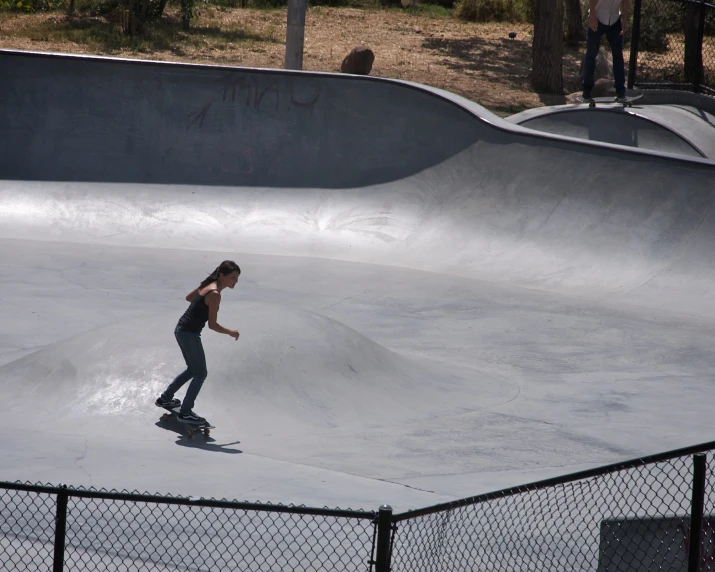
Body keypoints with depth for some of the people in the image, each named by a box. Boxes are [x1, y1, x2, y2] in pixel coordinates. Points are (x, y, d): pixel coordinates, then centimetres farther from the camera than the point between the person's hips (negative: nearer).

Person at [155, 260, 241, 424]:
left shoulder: (208, 284, 5)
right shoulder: (215, 294, -21)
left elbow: (189, 297, 22)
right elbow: (212, 325, -19)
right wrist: (231, 333, -6)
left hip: (181, 330, 9)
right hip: (190, 334, -9)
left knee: (193, 369, 24)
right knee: (200, 374, 3)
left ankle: (165, 398, 35)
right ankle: (185, 412, 9)